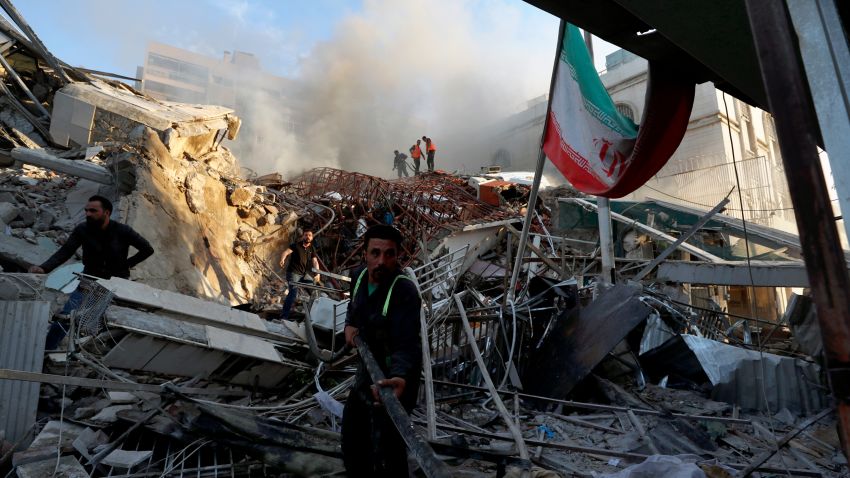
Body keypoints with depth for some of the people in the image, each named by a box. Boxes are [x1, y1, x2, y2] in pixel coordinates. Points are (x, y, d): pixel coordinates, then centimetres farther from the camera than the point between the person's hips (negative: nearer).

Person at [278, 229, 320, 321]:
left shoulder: (312, 249, 9)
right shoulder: (296, 245, -5)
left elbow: (315, 262, 1)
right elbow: (286, 252, -17)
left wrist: (317, 273, -15)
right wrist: (282, 259, -40)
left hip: (304, 274, 6)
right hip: (293, 273, -6)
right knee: (293, 292, -21)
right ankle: (284, 316, -19)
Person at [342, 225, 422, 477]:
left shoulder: (405, 291, -28)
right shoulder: (359, 276, -5)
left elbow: (407, 346, -38)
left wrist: (400, 378, -56)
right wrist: (350, 324, 0)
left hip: (394, 377, -8)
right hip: (367, 370, 8)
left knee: (385, 454, -8)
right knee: (352, 441, 24)